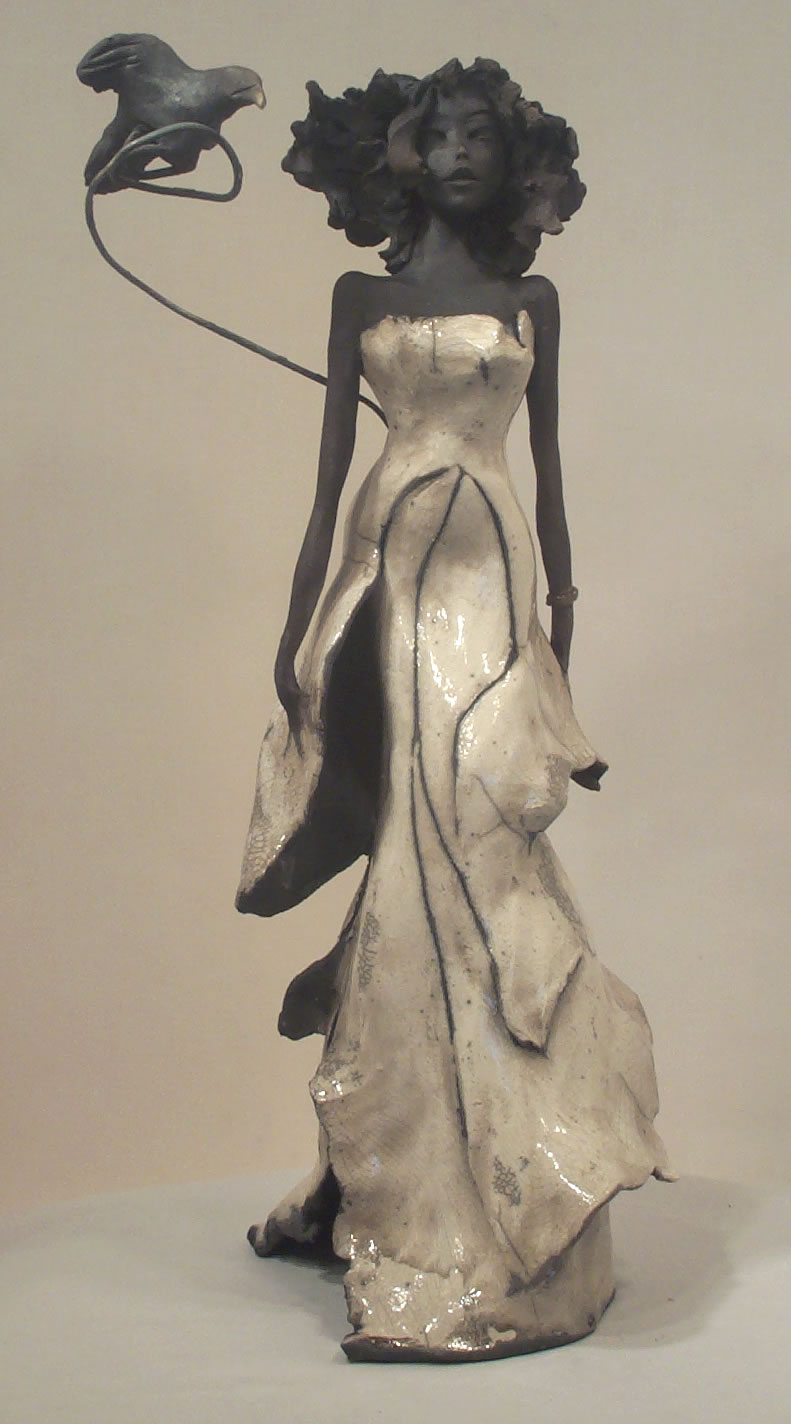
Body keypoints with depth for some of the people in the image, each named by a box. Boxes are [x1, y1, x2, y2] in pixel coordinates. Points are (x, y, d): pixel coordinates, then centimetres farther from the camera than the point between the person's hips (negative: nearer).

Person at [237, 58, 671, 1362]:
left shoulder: (531, 298, 11)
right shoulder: (363, 294, 12)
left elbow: (548, 453, 12)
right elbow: (333, 454, 9)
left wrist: (561, 592, 7)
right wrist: (303, 607, 3)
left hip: (490, 569, -1)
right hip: (391, 563, 1)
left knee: (453, 832, -9)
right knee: (427, 835, -2)